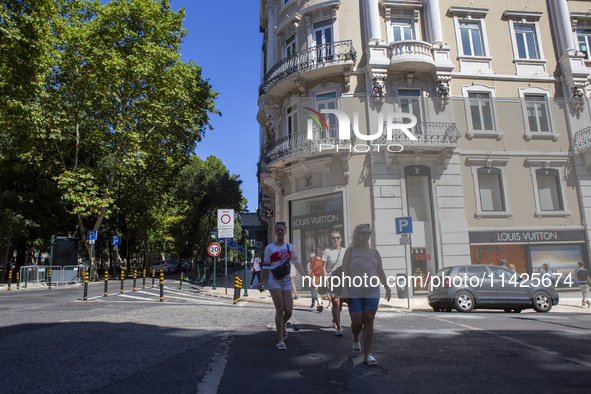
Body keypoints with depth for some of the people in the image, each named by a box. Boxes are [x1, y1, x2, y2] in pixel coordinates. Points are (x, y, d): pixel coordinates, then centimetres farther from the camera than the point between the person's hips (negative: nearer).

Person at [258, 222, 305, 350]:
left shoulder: (290, 247, 12)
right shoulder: (269, 248, 3)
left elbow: (296, 263, 17)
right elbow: (266, 267, 3)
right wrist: (261, 282, -1)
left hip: (287, 281, 3)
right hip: (274, 281, -3)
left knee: (289, 310, -3)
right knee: (279, 309, -9)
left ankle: (282, 326, 31)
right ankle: (280, 340, 0)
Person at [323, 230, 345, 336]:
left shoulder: (344, 252, 8)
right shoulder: (327, 251, 1)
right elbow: (324, 268, -1)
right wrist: (327, 280, -11)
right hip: (332, 280, -3)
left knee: (340, 303, 10)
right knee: (335, 303, -9)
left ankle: (334, 321, 36)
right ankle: (339, 328, -5)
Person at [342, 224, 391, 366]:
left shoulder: (374, 252, 14)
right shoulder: (350, 251, 4)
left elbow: (380, 272, 15)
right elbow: (345, 272, -2)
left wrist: (387, 287, 5)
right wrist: (345, 290, -11)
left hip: (372, 291, 3)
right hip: (354, 292, -2)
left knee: (369, 321, -1)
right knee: (357, 322, -1)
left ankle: (367, 355, 5)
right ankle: (355, 340, 33)